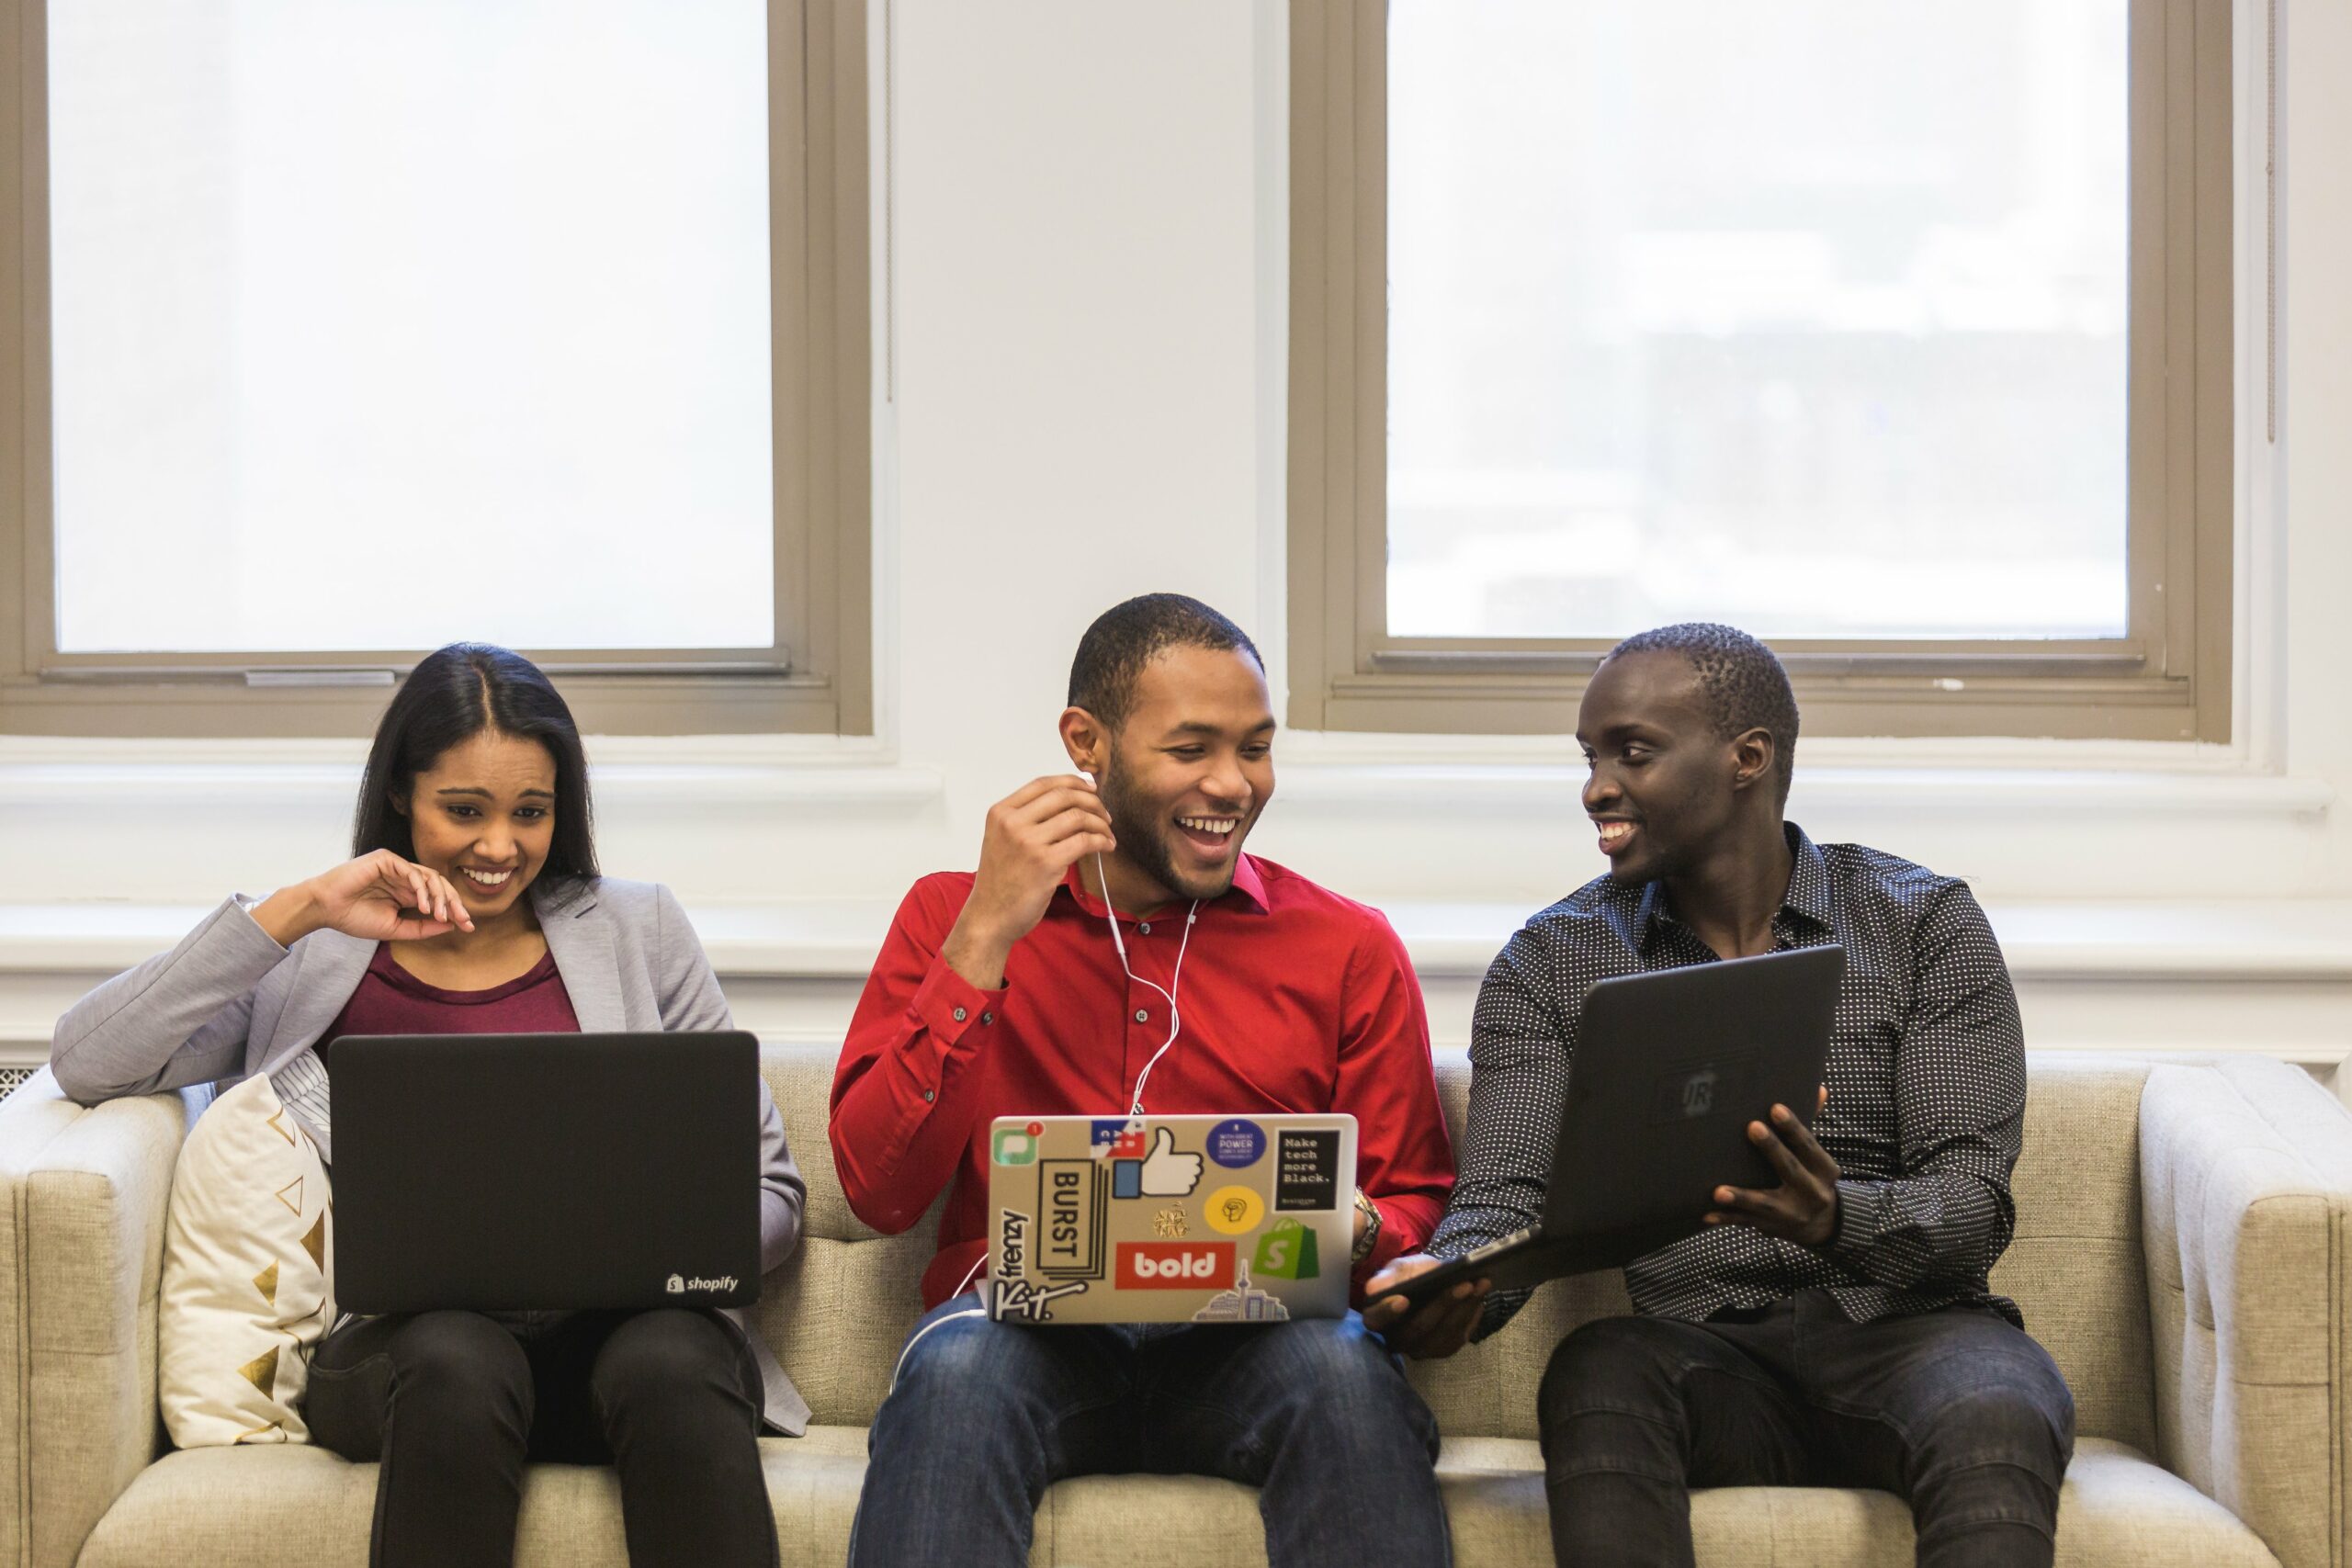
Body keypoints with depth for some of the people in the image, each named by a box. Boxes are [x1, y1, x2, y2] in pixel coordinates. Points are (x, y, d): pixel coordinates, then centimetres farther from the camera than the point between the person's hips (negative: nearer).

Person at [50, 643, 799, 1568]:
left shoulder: (636, 934, 18)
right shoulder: (314, 960, 15)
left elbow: (765, 1193, 15)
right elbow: (87, 1065, 0)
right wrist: (295, 912, -3)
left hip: (619, 1324, 1)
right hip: (406, 1342, -1)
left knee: (670, 1363, -36)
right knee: (458, 1361, -37)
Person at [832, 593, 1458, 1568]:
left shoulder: (1349, 948, 12)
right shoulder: (952, 920, 11)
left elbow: (1413, 1206, 13)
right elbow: (879, 1191, -1)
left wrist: (1357, 1231, -13)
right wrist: (987, 938, -7)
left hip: (1245, 1341, 1)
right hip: (1027, 1329, -1)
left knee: (1344, 1368, -33)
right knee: (954, 1363, -35)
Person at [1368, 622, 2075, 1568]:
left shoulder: (1926, 923, 5)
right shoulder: (1549, 965, 12)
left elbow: (1971, 1206, -4)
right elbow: (1505, 1198, 0)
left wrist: (1838, 1218, -27)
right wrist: (1443, 1283, -25)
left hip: (1903, 1331, -1)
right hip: (1704, 1353, 1)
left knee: (1993, 1422, -37)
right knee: (1595, 1375, -35)